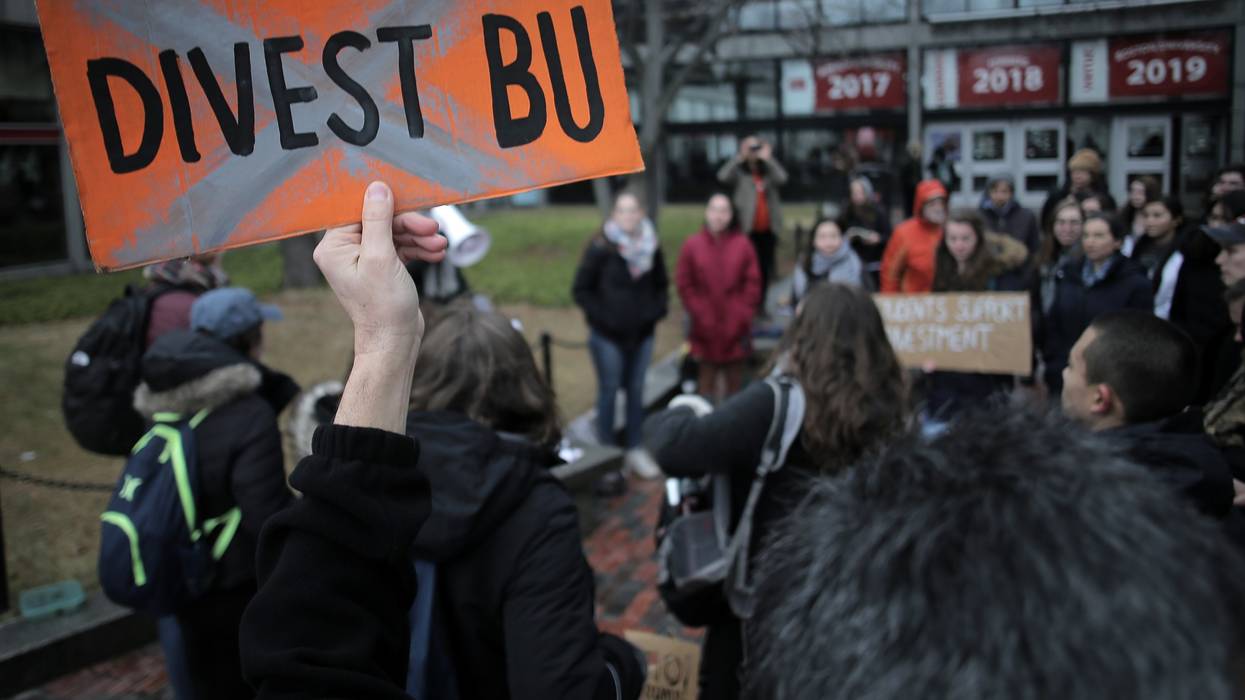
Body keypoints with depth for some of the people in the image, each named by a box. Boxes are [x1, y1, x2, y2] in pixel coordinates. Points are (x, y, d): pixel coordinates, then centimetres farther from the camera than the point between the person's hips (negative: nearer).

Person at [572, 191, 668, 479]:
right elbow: (581, 289, -7)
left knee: (636, 391, 12)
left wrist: (656, 310, 1)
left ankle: (634, 450, 24)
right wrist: (602, 316, -13)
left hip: (642, 334, 4)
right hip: (608, 336, -4)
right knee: (609, 391, 5)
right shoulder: (600, 247, -12)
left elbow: (661, 285, 15)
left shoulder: (651, 246, 0)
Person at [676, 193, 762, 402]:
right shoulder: (692, 245, -1)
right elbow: (683, 283, 1)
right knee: (707, 375, 7)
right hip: (706, 328, 0)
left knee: (735, 377, 8)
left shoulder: (742, 245, -1)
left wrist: (743, 313, -7)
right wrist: (698, 312, -5)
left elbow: (753, 283, 0)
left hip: (735, 327, 0)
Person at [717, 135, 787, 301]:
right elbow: (723, 176, -15)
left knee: (766, 268, 8)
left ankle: (761, 304, 18)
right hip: (748, 229, -3)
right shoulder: (740, 173, 5)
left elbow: (782, 178, -10)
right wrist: (740, 157, -11)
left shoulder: (769, 172, 10)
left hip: (768, 230, 3)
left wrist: (768, 158, -7)